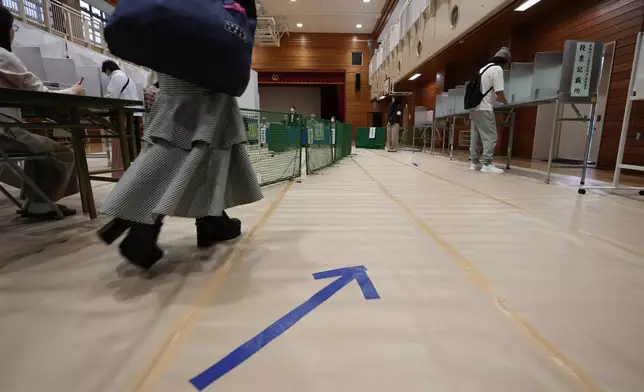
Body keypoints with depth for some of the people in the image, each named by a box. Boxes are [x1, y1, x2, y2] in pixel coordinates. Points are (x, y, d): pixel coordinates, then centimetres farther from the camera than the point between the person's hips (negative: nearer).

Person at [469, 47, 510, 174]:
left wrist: (494, 99, 30)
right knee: (490, 136, -7)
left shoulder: (484, 68, 21)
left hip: (474, 107, 9)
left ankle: (474, 162, 10)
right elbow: (499, 93, -11)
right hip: (484, 108, -9)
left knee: (475, 136, 9)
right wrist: (505, 102, 6)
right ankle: (487, 164, -10)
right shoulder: (497, 69, -5)